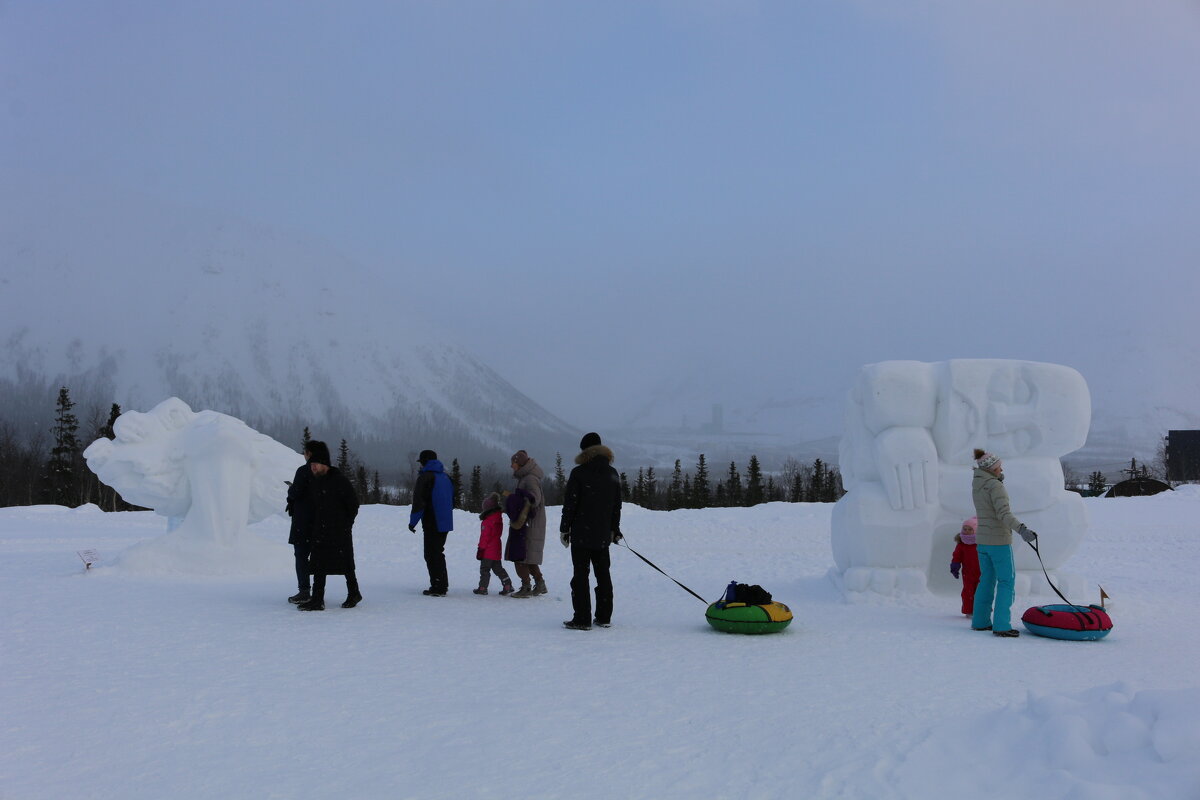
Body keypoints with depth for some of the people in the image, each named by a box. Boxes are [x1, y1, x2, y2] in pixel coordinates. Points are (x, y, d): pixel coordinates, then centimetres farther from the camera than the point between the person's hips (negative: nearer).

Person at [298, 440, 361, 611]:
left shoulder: (339, 480, -10)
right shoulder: (313, 483, 11)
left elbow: (354, 504, -7)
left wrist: (345, 523, -4)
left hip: (339, 532, -6)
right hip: (319, 532, 6)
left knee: (345, 564, 2)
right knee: (319, 565, 2)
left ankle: (354, 593, 17)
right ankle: (317, 600, 3)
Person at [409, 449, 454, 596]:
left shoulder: (424, 477, -11)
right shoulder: (445, 477, 15)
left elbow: (419, 502, -15)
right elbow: (452, 501, 21)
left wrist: (413, 521, -8)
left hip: (432, 523, -8)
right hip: (446, 523, 8)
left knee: (431, 554, -2)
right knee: (438, 552, 18)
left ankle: (437, 588, -4)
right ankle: (442, 585, 22)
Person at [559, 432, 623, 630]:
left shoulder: (579, 473, -10)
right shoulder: (613, 474, 7)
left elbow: (569, 503, -10)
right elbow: (617, 505, 13)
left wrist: (564, 529, -1)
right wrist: (615, 530, 22)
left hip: (582, 534, -5)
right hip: (603, 535, 5)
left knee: (581, 575, -2)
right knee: (603, 574, 13)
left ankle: (582, 619, -4)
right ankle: (604, 616, 16)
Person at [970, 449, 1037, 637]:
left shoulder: (976, 485, 8)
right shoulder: (995, 486, -16)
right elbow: (1004, 514, -26)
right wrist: (1022, 529, -38)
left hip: (981, 540, 8)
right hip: (998, 540, -8)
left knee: (986, 580, 15)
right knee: (1006, 581, -3)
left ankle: (980, 621, 18)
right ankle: (1001, 625, -7)